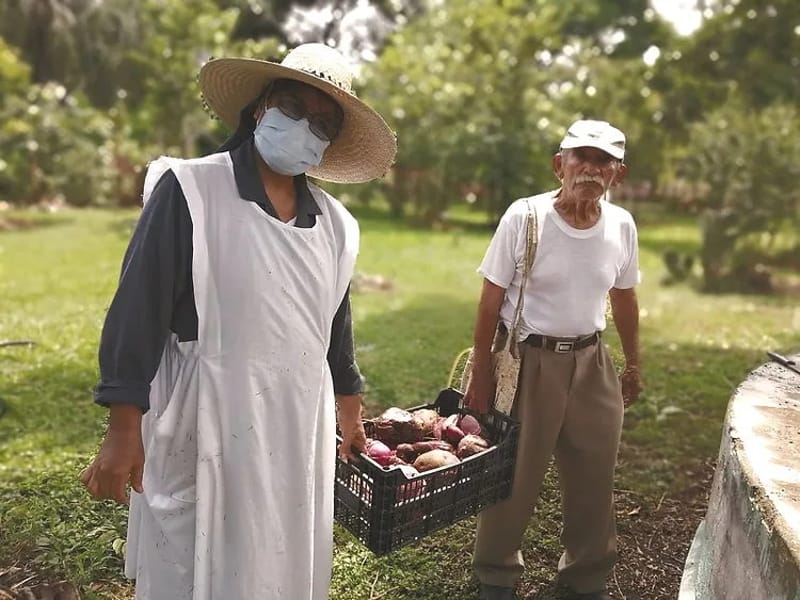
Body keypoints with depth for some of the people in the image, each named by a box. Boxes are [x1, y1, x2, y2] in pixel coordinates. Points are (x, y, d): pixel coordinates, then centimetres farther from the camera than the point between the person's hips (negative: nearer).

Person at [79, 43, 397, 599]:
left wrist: (350, 415, 21)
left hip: (300, 431, 5)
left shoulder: (334, 223, 7)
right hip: (205, 426, -5)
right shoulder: (189, 190, -10)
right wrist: (123, 431, -13)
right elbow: (137, 312, -11)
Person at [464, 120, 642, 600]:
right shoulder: (524, 218, -13)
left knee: (595, 479, 14)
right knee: (514, 476, 7)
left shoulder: (622, 225, -1)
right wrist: (481, 375, -7)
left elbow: (624, 299, 13)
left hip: (591, 362, 4)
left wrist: (634, 364, 18)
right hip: (529, 361, -4)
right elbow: (491, 302, -9)